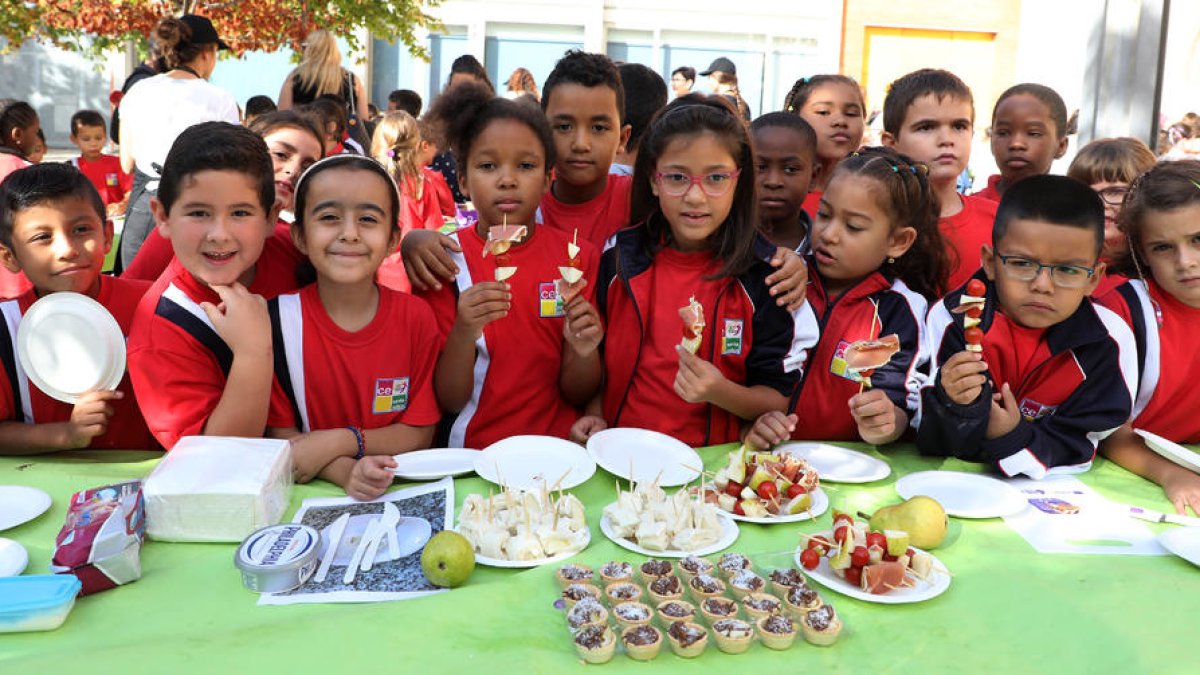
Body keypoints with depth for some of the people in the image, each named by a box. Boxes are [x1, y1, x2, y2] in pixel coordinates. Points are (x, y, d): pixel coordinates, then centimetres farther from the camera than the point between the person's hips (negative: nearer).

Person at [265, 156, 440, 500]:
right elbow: (280, 432, -4)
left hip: (403, 492, 0)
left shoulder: (416, 317, -5)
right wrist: (345, 471, -21)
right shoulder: (277, 317, -6)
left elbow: (420, 433, -1)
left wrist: (341, 441, -16)